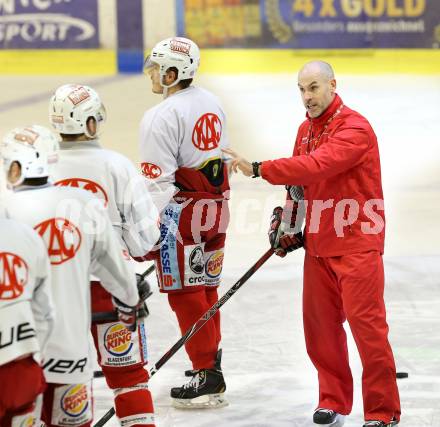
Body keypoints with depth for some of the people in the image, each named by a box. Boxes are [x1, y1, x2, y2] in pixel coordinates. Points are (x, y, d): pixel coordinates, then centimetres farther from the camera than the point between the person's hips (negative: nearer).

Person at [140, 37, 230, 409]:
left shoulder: (162, 116, -18)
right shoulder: (211, 104, 9)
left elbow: (158, 180, -20)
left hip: (180, 210, -8)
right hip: (214, 206, 9)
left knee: (185, 292, -3)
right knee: (206, 287, 18)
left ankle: (208, 378, -3)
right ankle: (210, 363, 28)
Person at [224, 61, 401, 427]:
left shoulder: (355, 128, -16)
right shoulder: (306, 129, 12)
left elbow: (315, 167, -29)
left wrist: (258, 169, -29)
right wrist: (287, 223, 14)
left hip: (356, 243, -8)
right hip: (318, 245, 8)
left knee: (366, 324, -9)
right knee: (320, 324, 9)